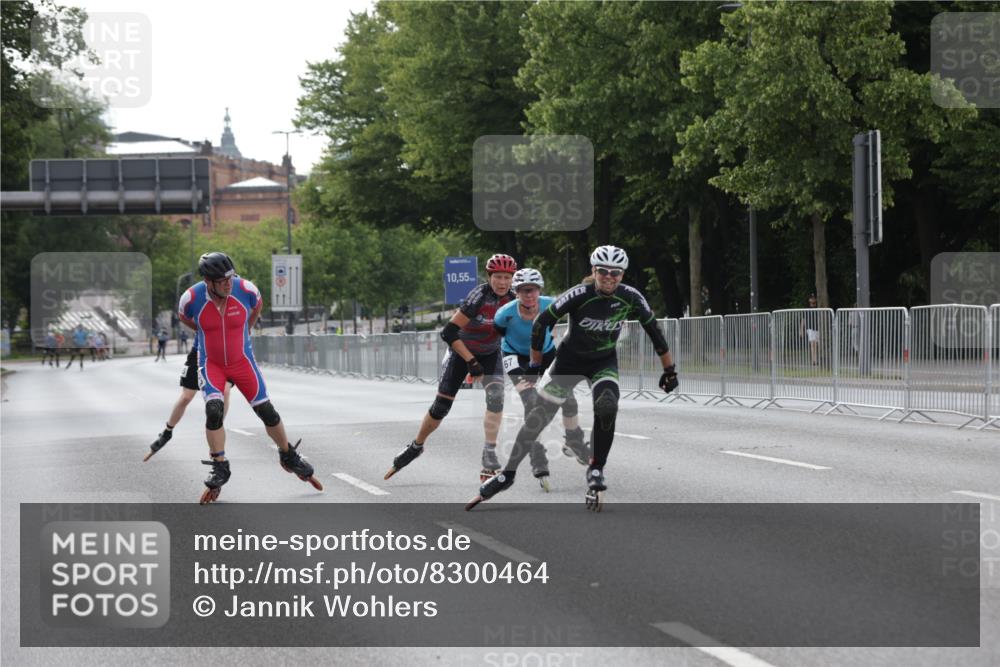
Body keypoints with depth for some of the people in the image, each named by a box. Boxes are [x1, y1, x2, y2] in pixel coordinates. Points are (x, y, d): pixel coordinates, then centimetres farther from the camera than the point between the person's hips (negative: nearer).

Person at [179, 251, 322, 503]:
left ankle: (289, 457, 24)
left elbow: (257, 305, 7)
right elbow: (183, 317, 5)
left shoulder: (245, 289, -18)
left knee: (266, 411, 2)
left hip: (242, 360, 1)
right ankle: (220, 469, -7)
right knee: (214, 410, -21)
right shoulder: (192, 299, -20)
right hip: (211, 363, -1)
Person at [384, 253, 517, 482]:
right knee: (441, 406, -2)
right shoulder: (480, 296, -31)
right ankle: (416, 447, 22)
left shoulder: (512, 300, -15)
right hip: (461, 351, -4)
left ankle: (489, 454, -15)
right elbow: (449, 333, -33)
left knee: (496, 397, -22)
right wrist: (471, 361, -34)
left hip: (489, 354, 4)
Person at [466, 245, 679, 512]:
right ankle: (507, 474, 14)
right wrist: (535, 364, -10)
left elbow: (654, 330, -3)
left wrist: (669, 369, 2)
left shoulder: (631, 298, -18)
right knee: (538, 417, -1)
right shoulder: (579, 295, -26)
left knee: (606, 408, -27)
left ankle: (596, 471, -10)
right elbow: (542, 322, -17)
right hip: (570, 359, -1)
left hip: (604, 362, 1)